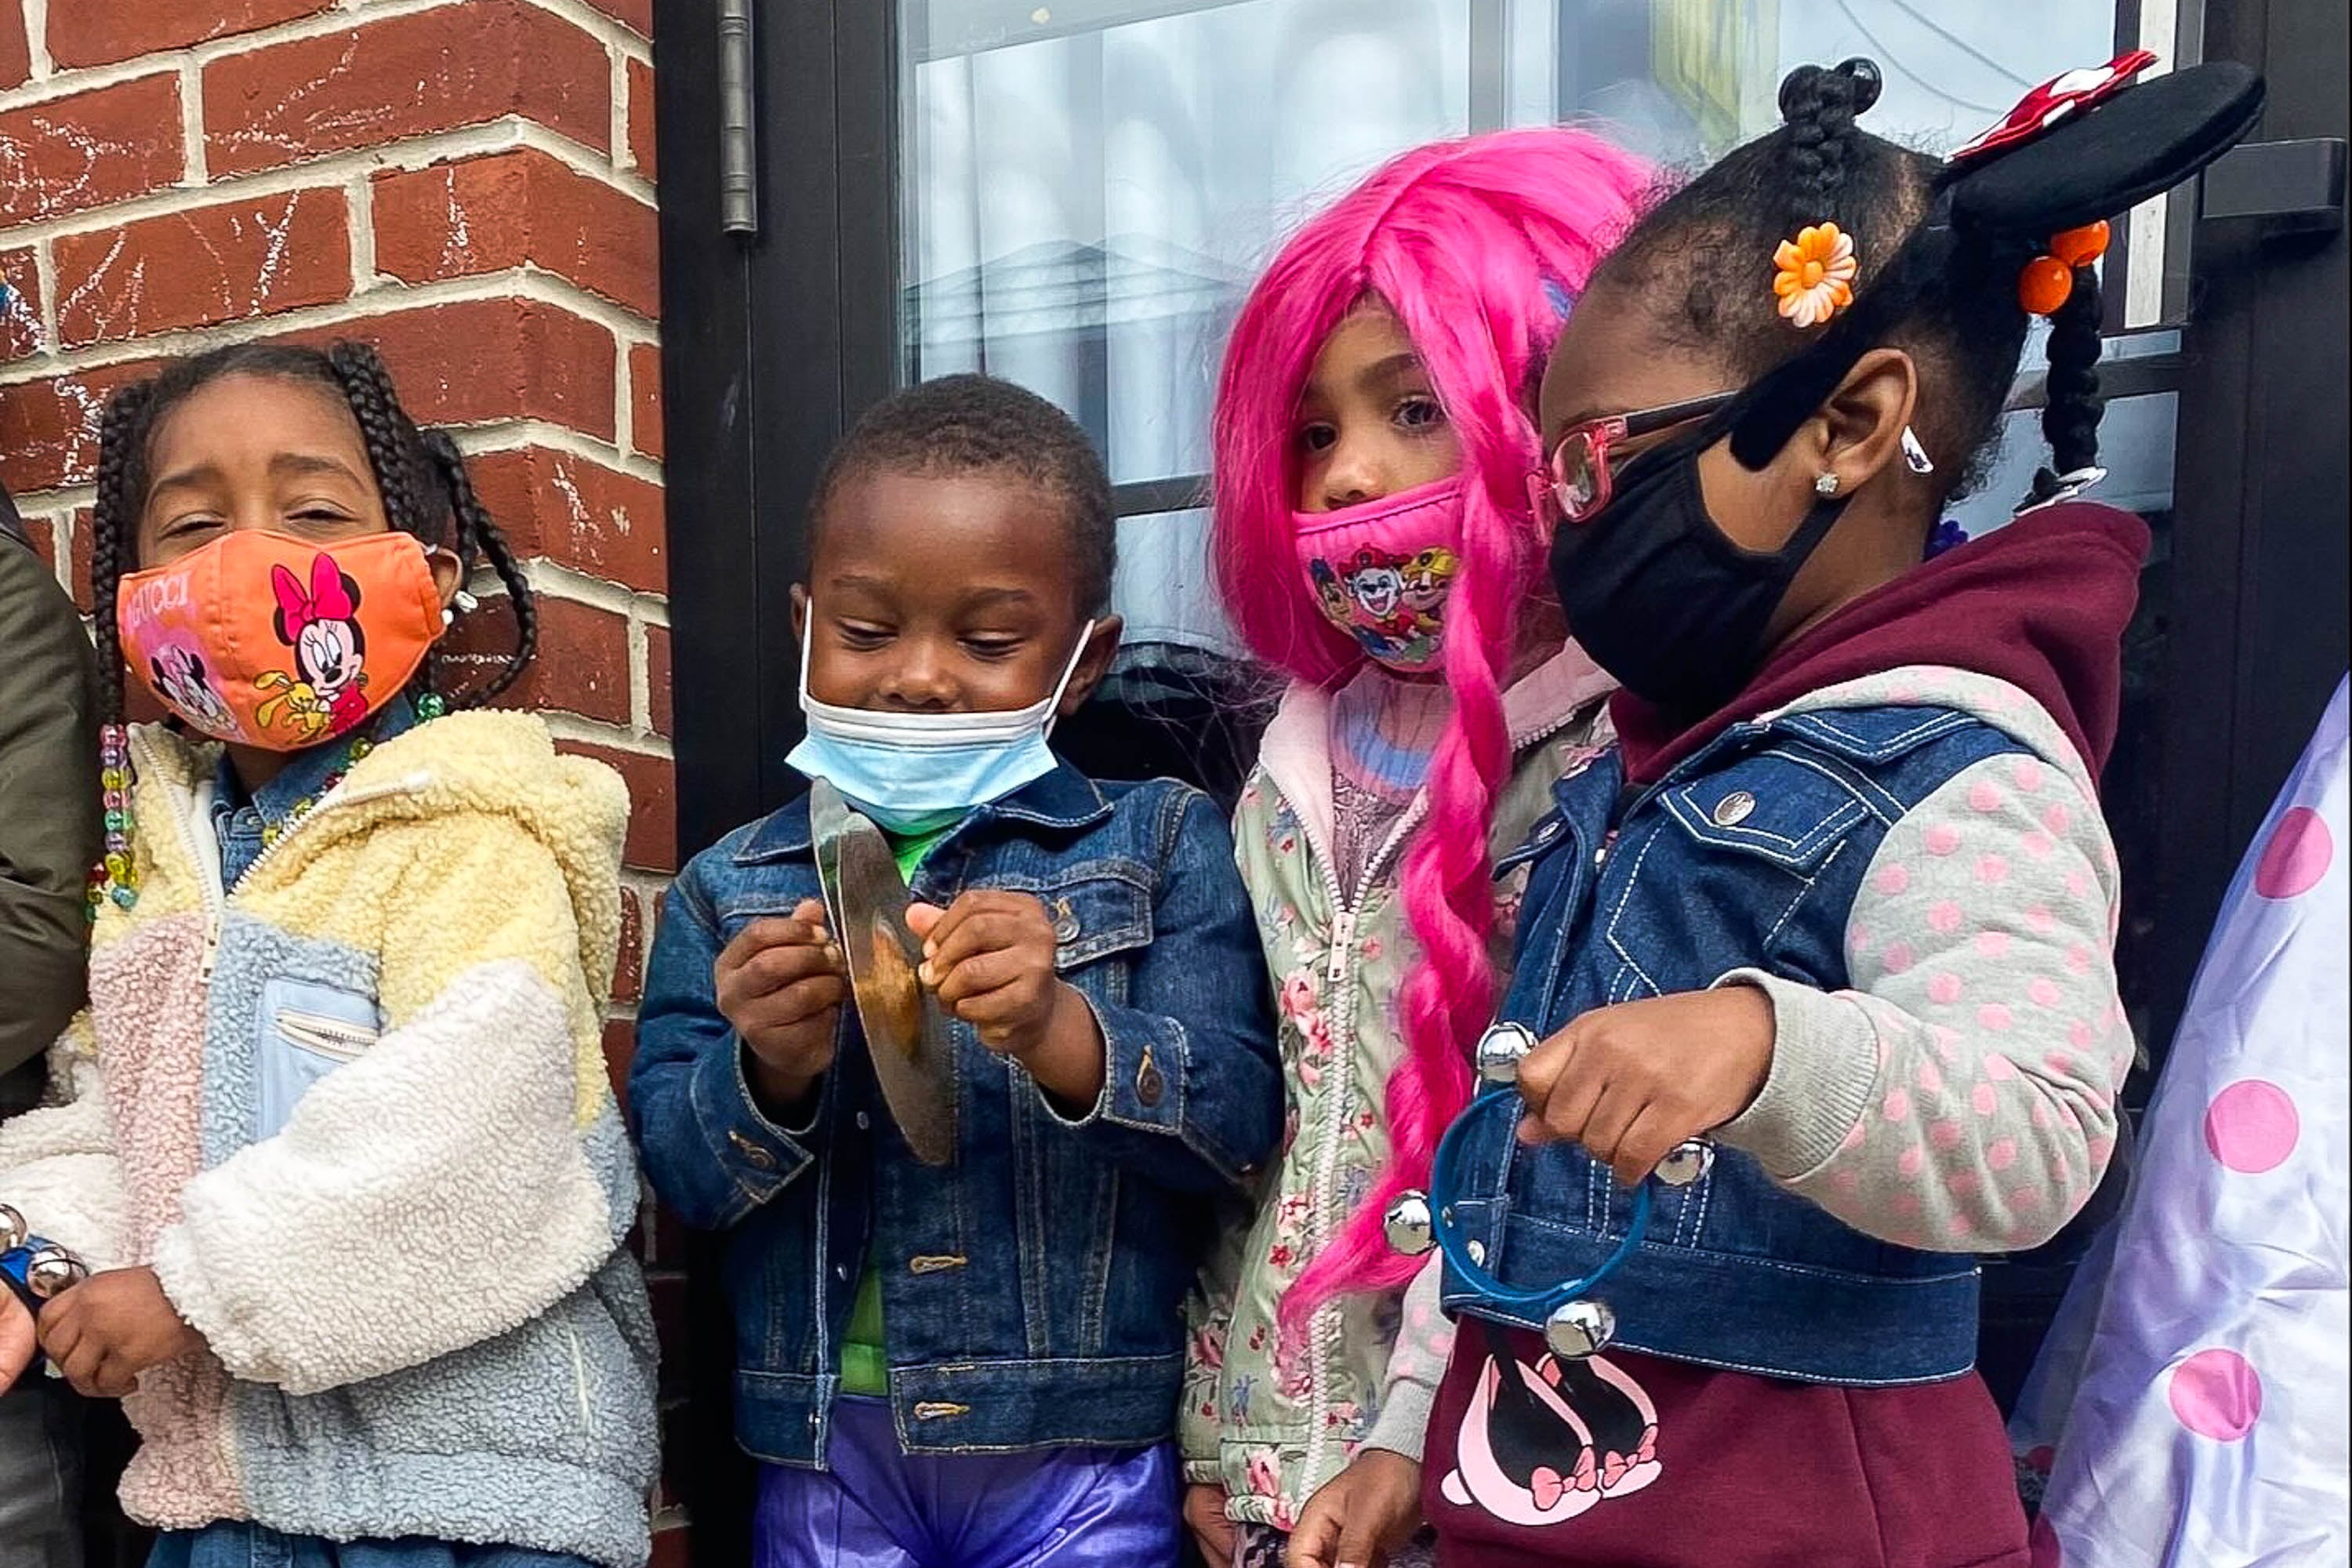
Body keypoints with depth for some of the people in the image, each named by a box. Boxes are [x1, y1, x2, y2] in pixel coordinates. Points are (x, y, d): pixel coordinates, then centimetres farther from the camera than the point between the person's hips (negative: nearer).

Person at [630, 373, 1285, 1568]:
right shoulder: (729, 892, 2)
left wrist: (1061, 1034, -28)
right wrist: (768, 1069, -22)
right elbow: (679, 1174, -2)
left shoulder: (1162, 847, -4)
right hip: (824, 1456, 2)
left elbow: (1238, 1129, -11)